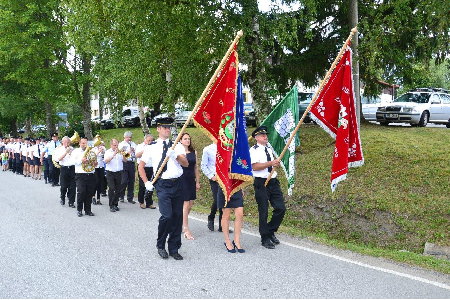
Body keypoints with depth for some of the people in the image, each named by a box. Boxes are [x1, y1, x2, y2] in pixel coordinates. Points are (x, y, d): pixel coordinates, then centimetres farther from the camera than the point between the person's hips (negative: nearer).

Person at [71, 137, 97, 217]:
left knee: (90, 193, 3)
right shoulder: (76, 151, 9)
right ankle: (79, 210, 0)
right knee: (81, 192, -14)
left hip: (91, 175, 4)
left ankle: (88, 210, 13)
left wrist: (95, 163, 5)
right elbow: (73, 161, -5)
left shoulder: (90, 151, 21)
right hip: (80, 175, -4)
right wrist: (81, 161, -21)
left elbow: (94, 160, 28)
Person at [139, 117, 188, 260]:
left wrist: (175, 155, -19)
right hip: (163, 185, -3)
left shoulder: (177, 145, 9)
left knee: (178, 217, 5)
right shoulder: (152, 147, 5)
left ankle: (174, 249, 20)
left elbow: (186, 164, -2)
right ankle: (160, 245, 9)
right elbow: (141, 166, 12)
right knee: (167, 216, -16)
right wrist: (147, 183, 4)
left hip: (177, 184, 3)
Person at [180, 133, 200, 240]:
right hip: (182, 179, -6)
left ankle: (181, 222, 29)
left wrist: (197, 181, 12)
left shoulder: (194, 152, 9)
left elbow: (196, 167, 12)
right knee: (185, 204, -7)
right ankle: (186, 230, -3)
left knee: (190, 204, 9)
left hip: (191, 180, 6)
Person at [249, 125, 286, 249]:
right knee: (263, 212, 2)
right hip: (261, 183, -7)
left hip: (273, 182, 7)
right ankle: (265, 239, 16)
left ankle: (271, 232, 21)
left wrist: (276, 164, 13)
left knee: (281, 208, 1)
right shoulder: (254, 150, -7)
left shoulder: (269, 149, 17)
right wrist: (270, 163, -23)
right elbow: (254, 166, -20)